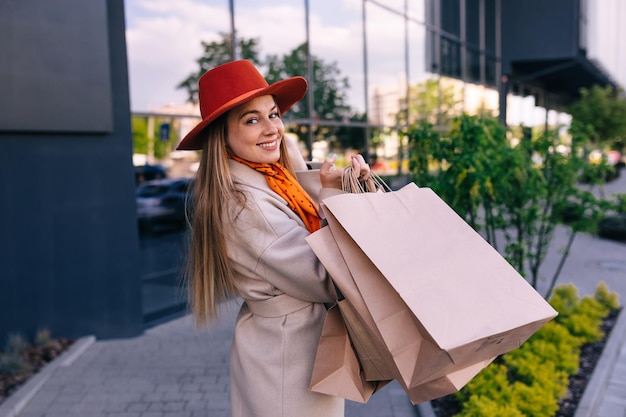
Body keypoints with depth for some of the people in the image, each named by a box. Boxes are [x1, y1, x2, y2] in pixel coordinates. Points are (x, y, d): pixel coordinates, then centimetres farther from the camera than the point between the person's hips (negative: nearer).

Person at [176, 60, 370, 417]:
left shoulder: (274, 178, 2)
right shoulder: (246, 204, -26)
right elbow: (326, 283, -23)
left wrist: (350, 184, -8)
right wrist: (332, 196, -17)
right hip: (288, 357, -9)